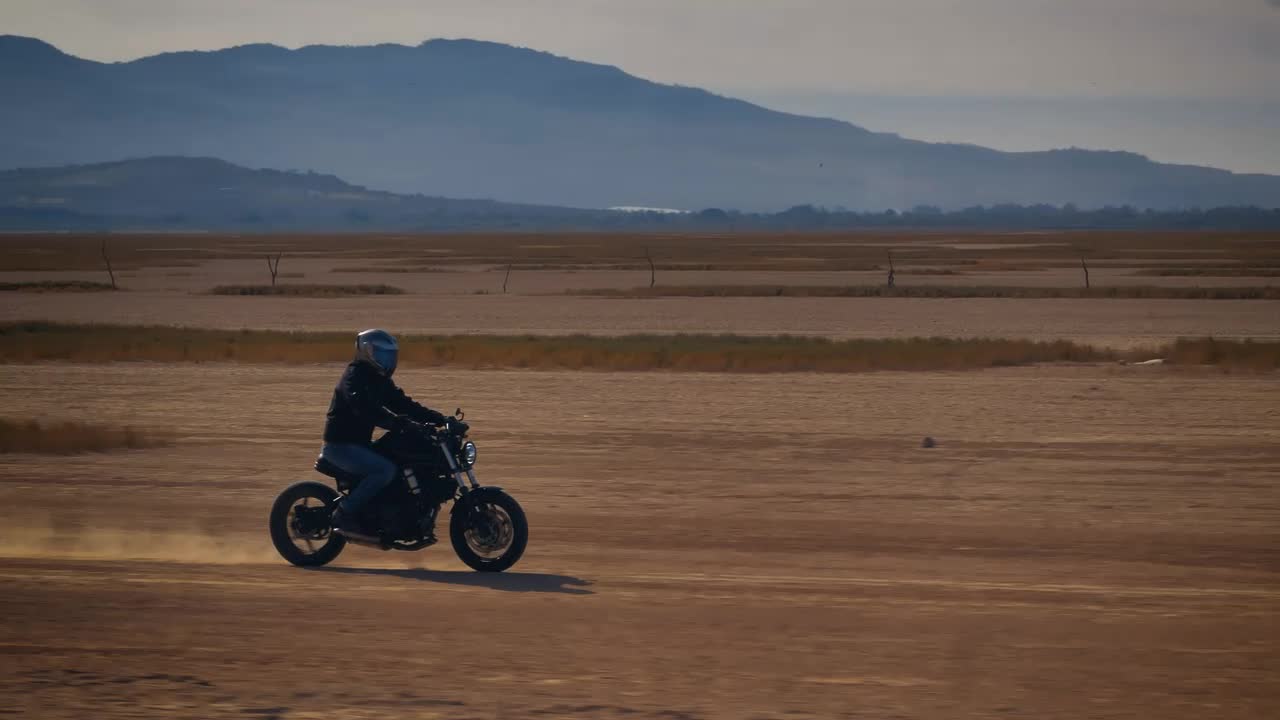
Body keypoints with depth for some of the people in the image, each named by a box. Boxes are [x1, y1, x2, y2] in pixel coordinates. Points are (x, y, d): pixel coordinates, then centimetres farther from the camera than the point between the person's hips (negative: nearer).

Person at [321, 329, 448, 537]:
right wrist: (398, 422, -41)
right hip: (341, 445, -10)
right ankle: (345, 515, -21)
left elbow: (402, 403, 12)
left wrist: (439, 418, 0)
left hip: (359, 443, 10)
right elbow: (366, 409, -31)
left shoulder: (379, 380, 14)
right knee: (386, 470, -28)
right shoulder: (354, 377, -16)